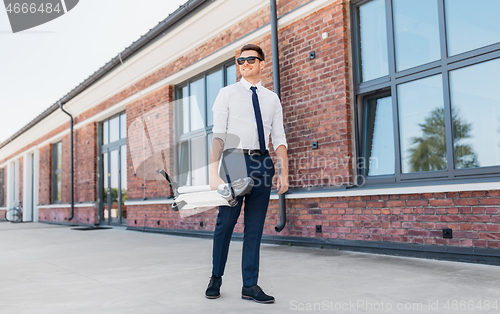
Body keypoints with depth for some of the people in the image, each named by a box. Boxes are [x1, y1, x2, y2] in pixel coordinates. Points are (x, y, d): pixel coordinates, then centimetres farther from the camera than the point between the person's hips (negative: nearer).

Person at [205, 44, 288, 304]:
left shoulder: (272, 99, 16)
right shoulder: (227, 94, 8)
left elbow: (279, 139, 12)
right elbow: (218, 135, -1)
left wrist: (284, 173, 2)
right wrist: (214, 172, -12)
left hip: (262, 163, 3)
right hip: (234, 160, -3)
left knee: (255, 227, 5)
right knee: (225, 223, 0)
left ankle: (250, 286, 12)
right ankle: (216, 278, 18)